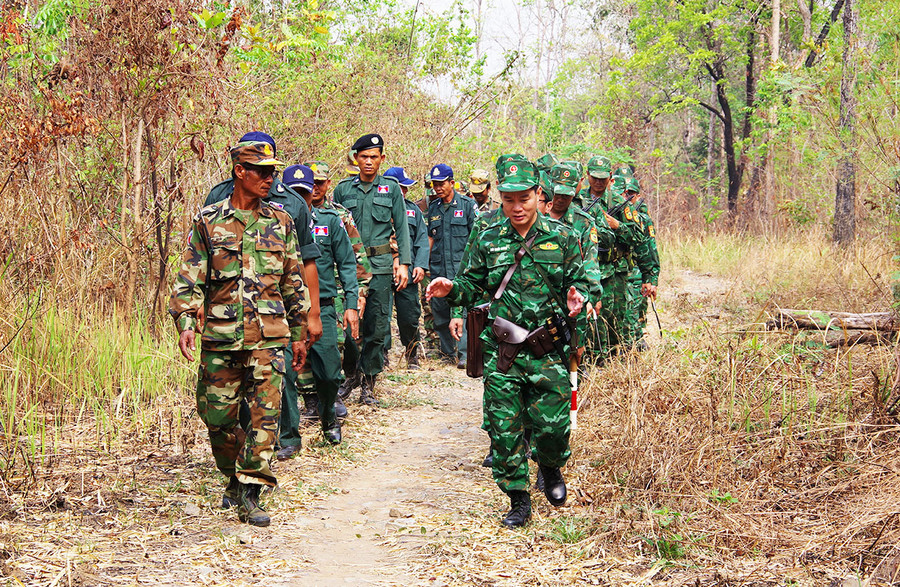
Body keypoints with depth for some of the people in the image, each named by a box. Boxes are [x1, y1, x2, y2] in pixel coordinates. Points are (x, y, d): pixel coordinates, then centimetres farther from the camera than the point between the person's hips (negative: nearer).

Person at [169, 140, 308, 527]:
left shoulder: (280, 223, 9)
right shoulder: (208, 222, 4)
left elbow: (293, 283, 15)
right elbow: (189, 278, 1)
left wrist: (299, 335, 16)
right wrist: (185, 323, -13)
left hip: (269, 337, 0)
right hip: (220, 336, 0)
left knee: (266, 414, -9)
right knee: (217, 416, 6)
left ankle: (249, 494, -3)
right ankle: (233, 478, 30)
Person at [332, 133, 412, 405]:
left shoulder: (391, 189, 8)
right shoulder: (343, 191, 9)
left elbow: (402, 229, 9)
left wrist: (404, 263, 1)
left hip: (381, 264, 0)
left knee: (377, 327, -1)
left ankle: (368, 382, 7)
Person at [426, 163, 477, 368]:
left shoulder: (467, 205, 2)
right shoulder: (433, 208, 16)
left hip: (461, 266, -5)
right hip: (438, 268, 5)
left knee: (461, 310, -13)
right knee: (439, 311, 7)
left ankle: (465, 354, -11)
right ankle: (448, 352, 19)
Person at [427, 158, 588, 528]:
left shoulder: (561, 238, 1)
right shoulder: (489, 240, 4)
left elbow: (578, 280, 9)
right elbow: (472, 287, 11)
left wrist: (576, 297, -14)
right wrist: (450, 289, -10)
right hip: (501, 352, 1)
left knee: (553, 424, -1)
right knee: (504, 429, 2)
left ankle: (551, 468, 33)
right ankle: (518, 499, 16)